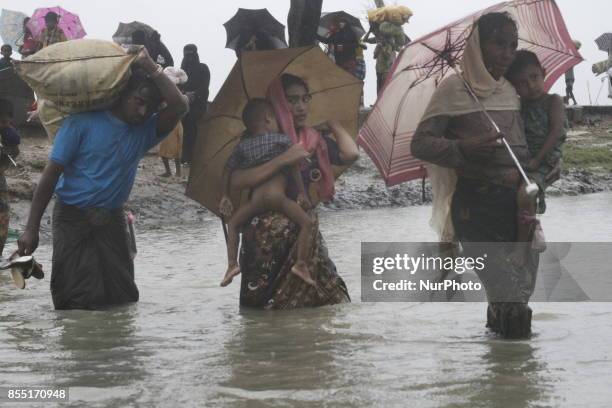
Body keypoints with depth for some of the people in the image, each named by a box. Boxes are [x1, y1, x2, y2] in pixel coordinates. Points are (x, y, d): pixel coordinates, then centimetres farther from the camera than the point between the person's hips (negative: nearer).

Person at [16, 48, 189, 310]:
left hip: (111, 220, 5)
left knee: (123, 298, 4)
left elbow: (178, 106, -14)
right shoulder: (83, 122, -10)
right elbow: (50, 175, -10)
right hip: (73, 218, -4)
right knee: (76, 301, -9)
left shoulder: (145, 131, 3)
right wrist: (31, 228, -14)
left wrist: (152, 68, -13)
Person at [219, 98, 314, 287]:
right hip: (276, 194, -3)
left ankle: (232, 263, 8)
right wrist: (301, 192, 10)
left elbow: (228, 170, 22)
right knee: (306, 223, 3)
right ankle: (300, 263, -11)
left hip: (255, 198, 4)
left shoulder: (243, 146, 22)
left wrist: (225, 196, 28)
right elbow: (294, 166, 7)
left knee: (233, 223, 24)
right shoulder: (282, 140, 12)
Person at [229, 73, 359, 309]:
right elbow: (236, 182, -17)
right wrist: (282, 160, -22)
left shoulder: (315, 141, 10)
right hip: (267, 240, -4)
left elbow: (351, 154, -6)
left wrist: (333, 123, 9)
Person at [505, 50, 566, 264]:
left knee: (524, 192, -32)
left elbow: (556, 132, -12)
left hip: (544, 164, -7)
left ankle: (522, 245, -21)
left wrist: (536, 160, -19)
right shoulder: (519, 106, 12)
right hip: (519, 163, 7)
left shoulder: (553, 101, -3)